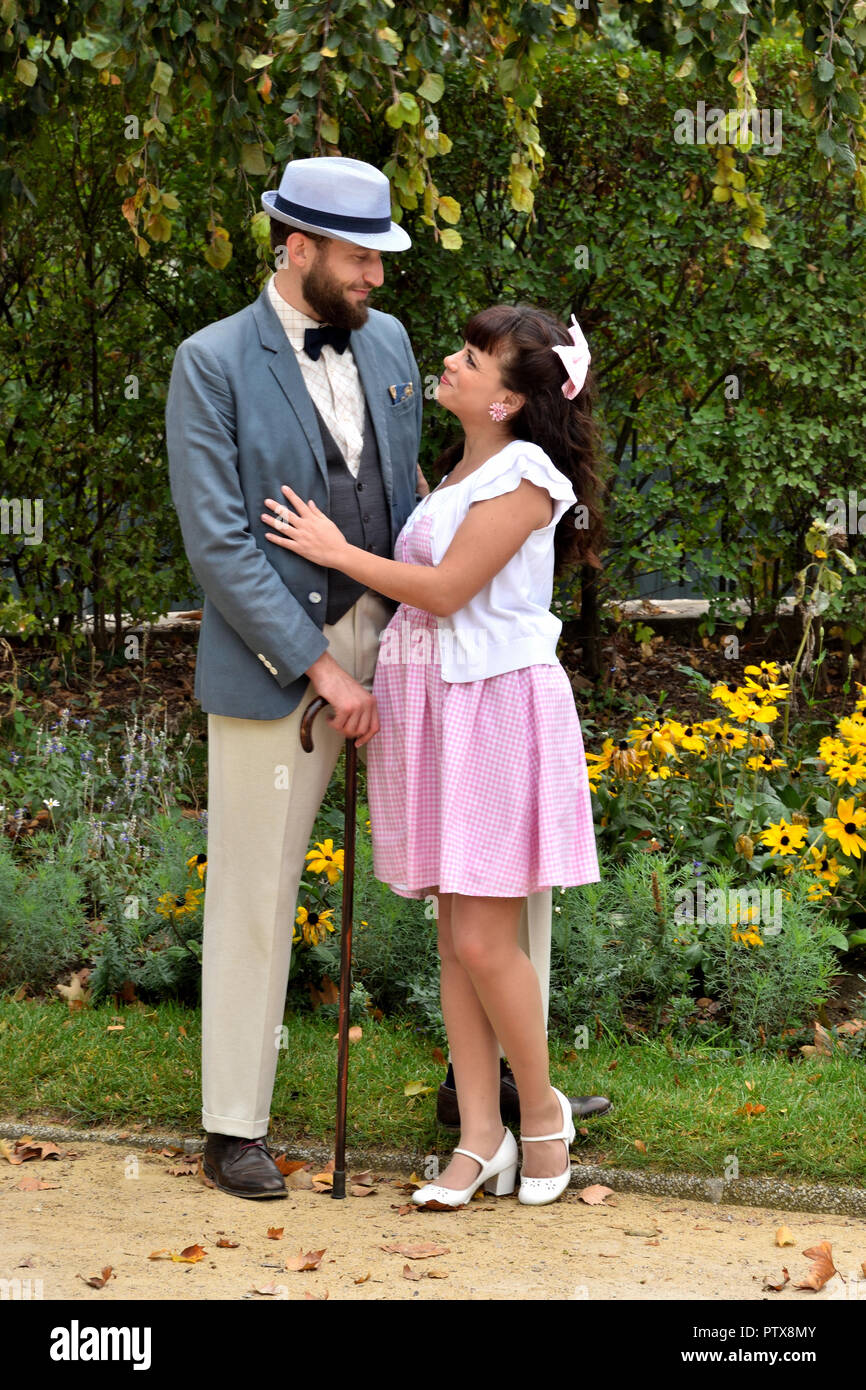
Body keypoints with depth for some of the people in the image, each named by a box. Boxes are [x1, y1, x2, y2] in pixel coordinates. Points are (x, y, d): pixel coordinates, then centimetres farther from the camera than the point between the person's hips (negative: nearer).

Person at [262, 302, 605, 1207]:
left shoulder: (522, 473, -12)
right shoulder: (457, 471, 15)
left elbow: (446, 589, -14)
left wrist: (336, 552, -6)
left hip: (497, 711, -8)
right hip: (430, 708, 8)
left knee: (484, 941, -7)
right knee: (455, 937, 8)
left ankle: (541, 1109, 14)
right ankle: (480, 1137, 13)